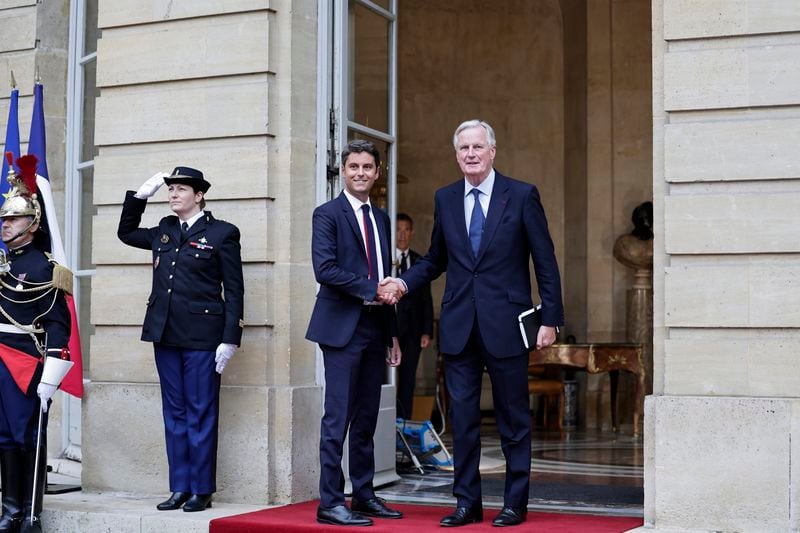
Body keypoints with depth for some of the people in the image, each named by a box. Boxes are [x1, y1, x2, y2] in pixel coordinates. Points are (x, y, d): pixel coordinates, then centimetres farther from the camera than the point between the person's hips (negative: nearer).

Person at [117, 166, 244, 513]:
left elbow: (234, 290, -5)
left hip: (202, 335, -5)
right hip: (165, 332, 6)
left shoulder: (222, 233, -3)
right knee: (174, 412, 9)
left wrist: (230, 339, -11)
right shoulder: (163, 231, 13)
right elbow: (126, 232, 30)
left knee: (201, 413, 0)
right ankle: (179, 487, 15)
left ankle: (201, 490, 8)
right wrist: (140, 195, 15)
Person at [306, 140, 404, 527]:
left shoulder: (381, 219, 18)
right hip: (342, 328, -7)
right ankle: (330, 503, -3)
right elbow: (324, 269, -16)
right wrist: (370, 289, -14)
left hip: (375, 329, 7)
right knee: (338, 418, -7)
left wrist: (393, 334, 17)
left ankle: (364, 495, 18)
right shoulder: (328, 214, -3)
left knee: (366, 420, 11)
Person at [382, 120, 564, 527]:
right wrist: (403, 282, -4)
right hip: (459, 326, 3)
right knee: (463, 419, 7)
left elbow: (545, 262, -1)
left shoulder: (522, 196, -1)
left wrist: (551, 319, -6)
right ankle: (467, 502, 16)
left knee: (513, 419, 6)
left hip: (505, 325, -3)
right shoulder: (445, 199, 10)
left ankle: (515, 504, 16)